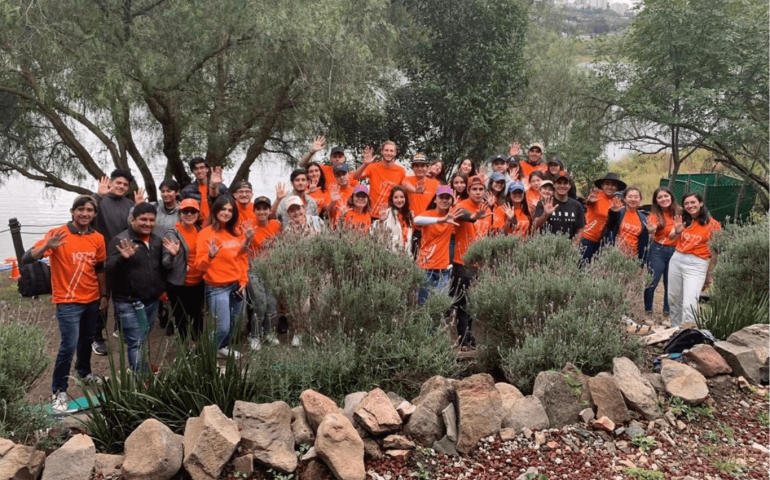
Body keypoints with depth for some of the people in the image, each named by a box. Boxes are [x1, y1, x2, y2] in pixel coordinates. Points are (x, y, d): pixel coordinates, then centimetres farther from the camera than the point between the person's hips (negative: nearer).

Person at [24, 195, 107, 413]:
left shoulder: (98, 238, 1)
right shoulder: (58, 234, -15)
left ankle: (84, 372, 44)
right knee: (69, 345, -9)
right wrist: (47, 246, -40)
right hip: (68, 301, -5)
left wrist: (104, 295, 15)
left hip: (92, 299, 5)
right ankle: (59, 391, 5)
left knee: (87, 339, 20)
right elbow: (26, 259, -21)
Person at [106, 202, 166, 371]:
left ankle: (143, 372, 35)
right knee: (137, 343, -4)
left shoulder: (157, 240, 8)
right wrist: (123, 258, -38)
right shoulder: (121, 240, -13)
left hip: (152, 300, 7)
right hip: (129, 302, -7)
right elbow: (110, 270, -22)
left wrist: (162, 289, 7)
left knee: (144, 340, 20)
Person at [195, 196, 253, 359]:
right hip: (217, 288, -5)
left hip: (236, 285, 5)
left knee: (234, 324, 12)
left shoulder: (237, 232, 7)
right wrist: (210, 256, -32)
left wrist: (243, 281, 6)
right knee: (223, 327, -8)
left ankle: (223, 348, 35)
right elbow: (200, 264, -13)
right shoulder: (206, 233, -9)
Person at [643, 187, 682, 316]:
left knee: (670, 283, 9)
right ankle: (647, 311, 9)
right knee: (652, 281, -2)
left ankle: (667, 312, 22)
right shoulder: (655, 215, -5)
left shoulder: (679, 213, 0)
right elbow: (652, 229, -24)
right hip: (658, 250, -2)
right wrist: (651, 230, -46)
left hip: (675, 251, 2)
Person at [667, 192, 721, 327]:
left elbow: (715, 252, -1)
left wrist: (709, 275, 1)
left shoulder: (712, 224, -4)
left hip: (697, 265, -5)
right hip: (676, 260, 5)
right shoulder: (683, 220, 7)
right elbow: (671, 237, -11)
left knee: (689, 304, -15)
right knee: (674, 300, 13)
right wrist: (677, 232, -35)